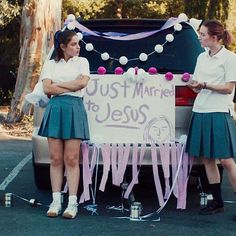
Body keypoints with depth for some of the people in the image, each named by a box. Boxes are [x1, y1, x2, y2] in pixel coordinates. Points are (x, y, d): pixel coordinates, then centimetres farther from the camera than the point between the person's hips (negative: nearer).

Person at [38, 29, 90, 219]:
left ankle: (72, 203, -3)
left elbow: (82, 82, -4)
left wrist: (57, 85, -1)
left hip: (74, 109, -1)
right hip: (55, 109, 1)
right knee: (56, 159, 1)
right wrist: (71, 87, -5)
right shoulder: (50, 64, 12)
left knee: (71, 159, -4)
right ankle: (56, 201, 5)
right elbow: (47, 89, -1)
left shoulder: (82, 62, 13)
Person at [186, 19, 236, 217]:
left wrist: (204, 85, -17)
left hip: (219, 113, -7)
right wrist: (193, 85, -4)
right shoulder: (202, 57, 15)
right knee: (207, 159, 7)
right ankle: (217, 202, 16)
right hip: (201, 111, 7)